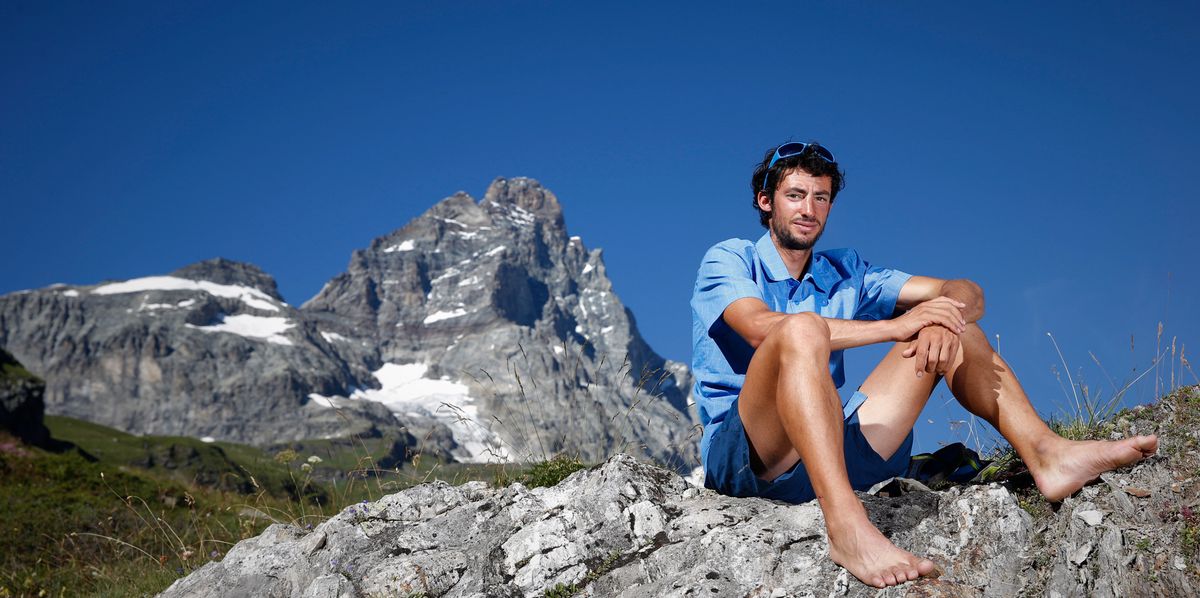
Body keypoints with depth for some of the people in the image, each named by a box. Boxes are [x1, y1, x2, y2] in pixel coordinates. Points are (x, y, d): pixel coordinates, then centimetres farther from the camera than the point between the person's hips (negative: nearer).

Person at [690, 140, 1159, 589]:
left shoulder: (844, 273, 17)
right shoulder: (728, 260, 3)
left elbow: (967, 294, 9)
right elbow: (761, 329, -21)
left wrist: (942, 320, -17)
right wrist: (895, 326, -23)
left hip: (832, 453, 5)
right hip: (741, 456, -5)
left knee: (949, 322, 3)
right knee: (801, 329, -34)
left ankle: (1047, 455, -15)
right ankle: (848, 528, -50)